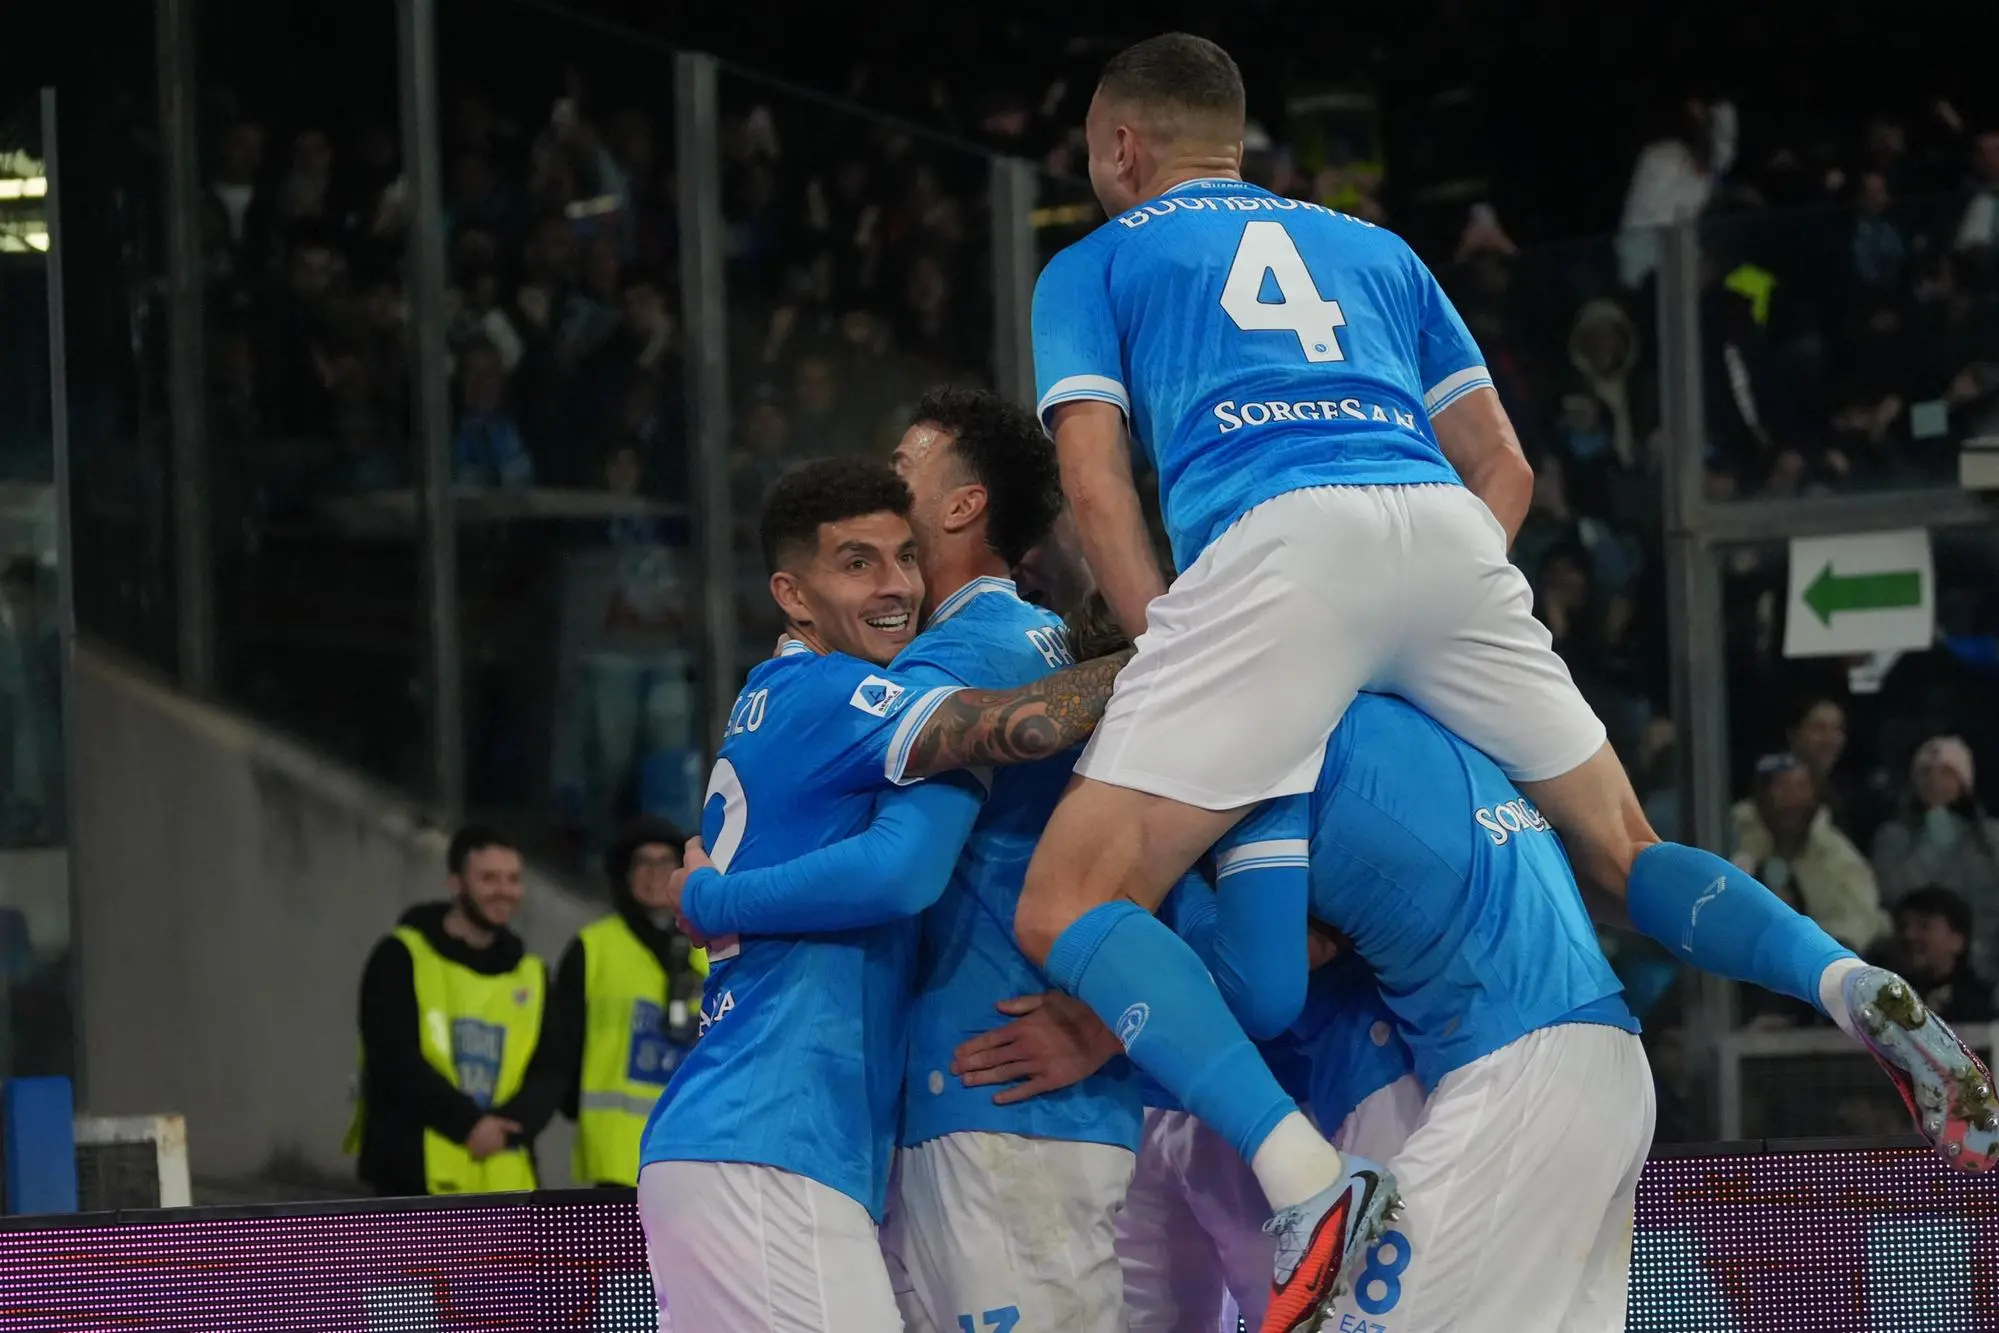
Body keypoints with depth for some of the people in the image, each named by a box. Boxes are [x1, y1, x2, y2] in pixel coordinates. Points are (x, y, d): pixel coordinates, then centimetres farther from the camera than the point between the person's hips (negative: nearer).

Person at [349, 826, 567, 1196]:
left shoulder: (530, 974, 15)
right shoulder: (403, 957, 0)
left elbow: (551, 1071, 8)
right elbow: (394, 1059, -10)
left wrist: (508, 1124, -12)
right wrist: (468, 1123, -16)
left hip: (504, 1185, 5)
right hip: (418, 1176, -5)